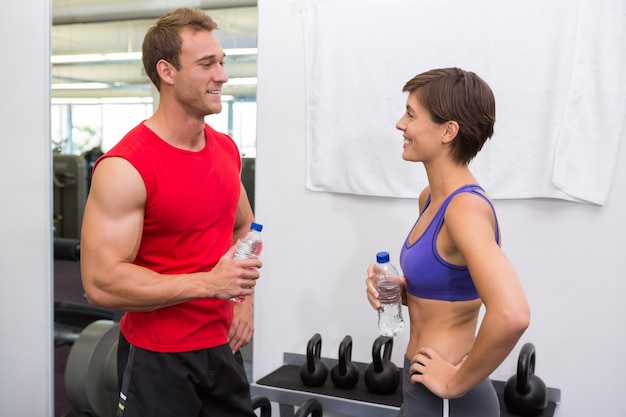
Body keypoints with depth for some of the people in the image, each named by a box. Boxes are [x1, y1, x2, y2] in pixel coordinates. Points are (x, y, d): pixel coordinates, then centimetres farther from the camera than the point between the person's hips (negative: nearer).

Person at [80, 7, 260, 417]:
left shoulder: (227, 149, 2)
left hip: (221, 346, 6)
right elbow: (101, 282, -22)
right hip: (157, 357, -6)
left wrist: (245, 298, 4)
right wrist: (208, 283, -25)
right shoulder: (125, 168, -20)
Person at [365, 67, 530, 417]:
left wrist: (456, 382, -24)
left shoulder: (465, 208, -23)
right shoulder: (431, 198, 3)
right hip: (425, 388, 9)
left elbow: (511, 315, -36)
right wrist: (397, 290, -1)